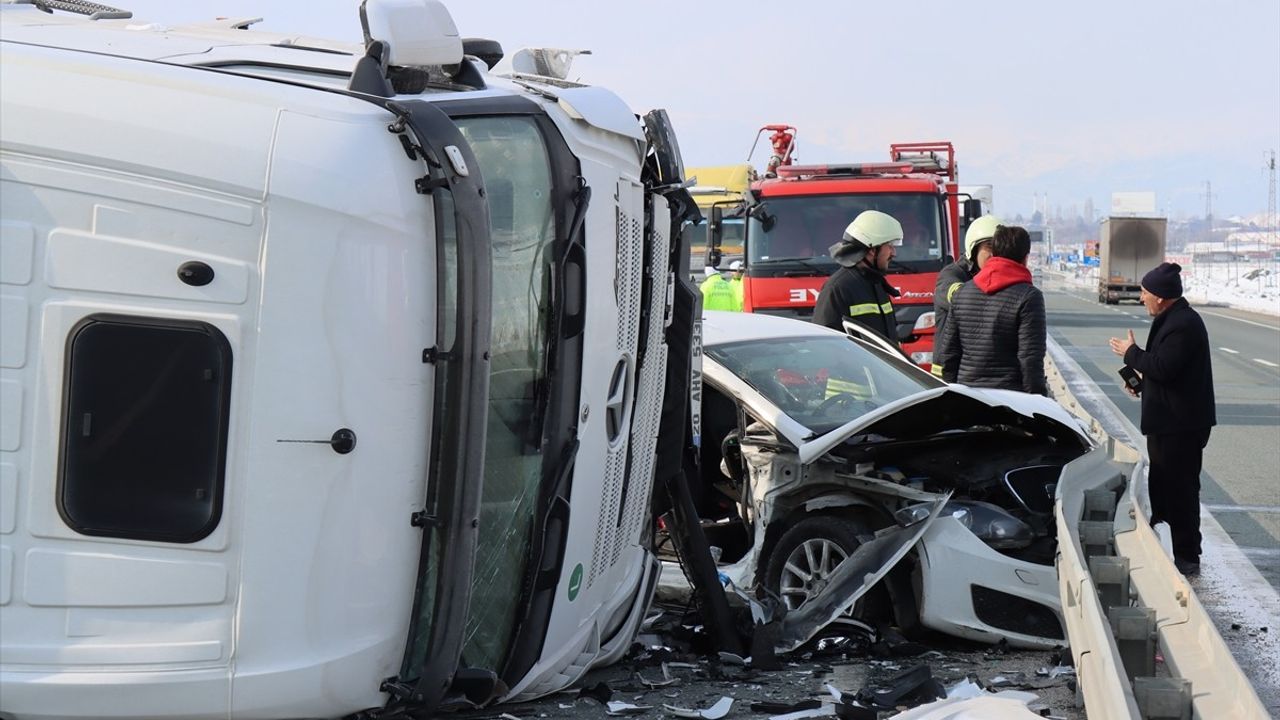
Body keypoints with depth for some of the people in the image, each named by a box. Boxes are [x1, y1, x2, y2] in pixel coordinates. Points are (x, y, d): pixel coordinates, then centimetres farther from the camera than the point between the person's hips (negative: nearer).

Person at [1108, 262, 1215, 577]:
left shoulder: (1183, 325, -20)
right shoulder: (1174, 319, 14)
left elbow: (1163, 367, -27)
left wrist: (1131, 353, -12)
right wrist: (1142, 382, 11)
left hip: (1181, 425, -11)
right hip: (1168, 422, 11)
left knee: (1180, 490, -4)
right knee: (1162, 485, 17)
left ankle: (1187, 558, 3)